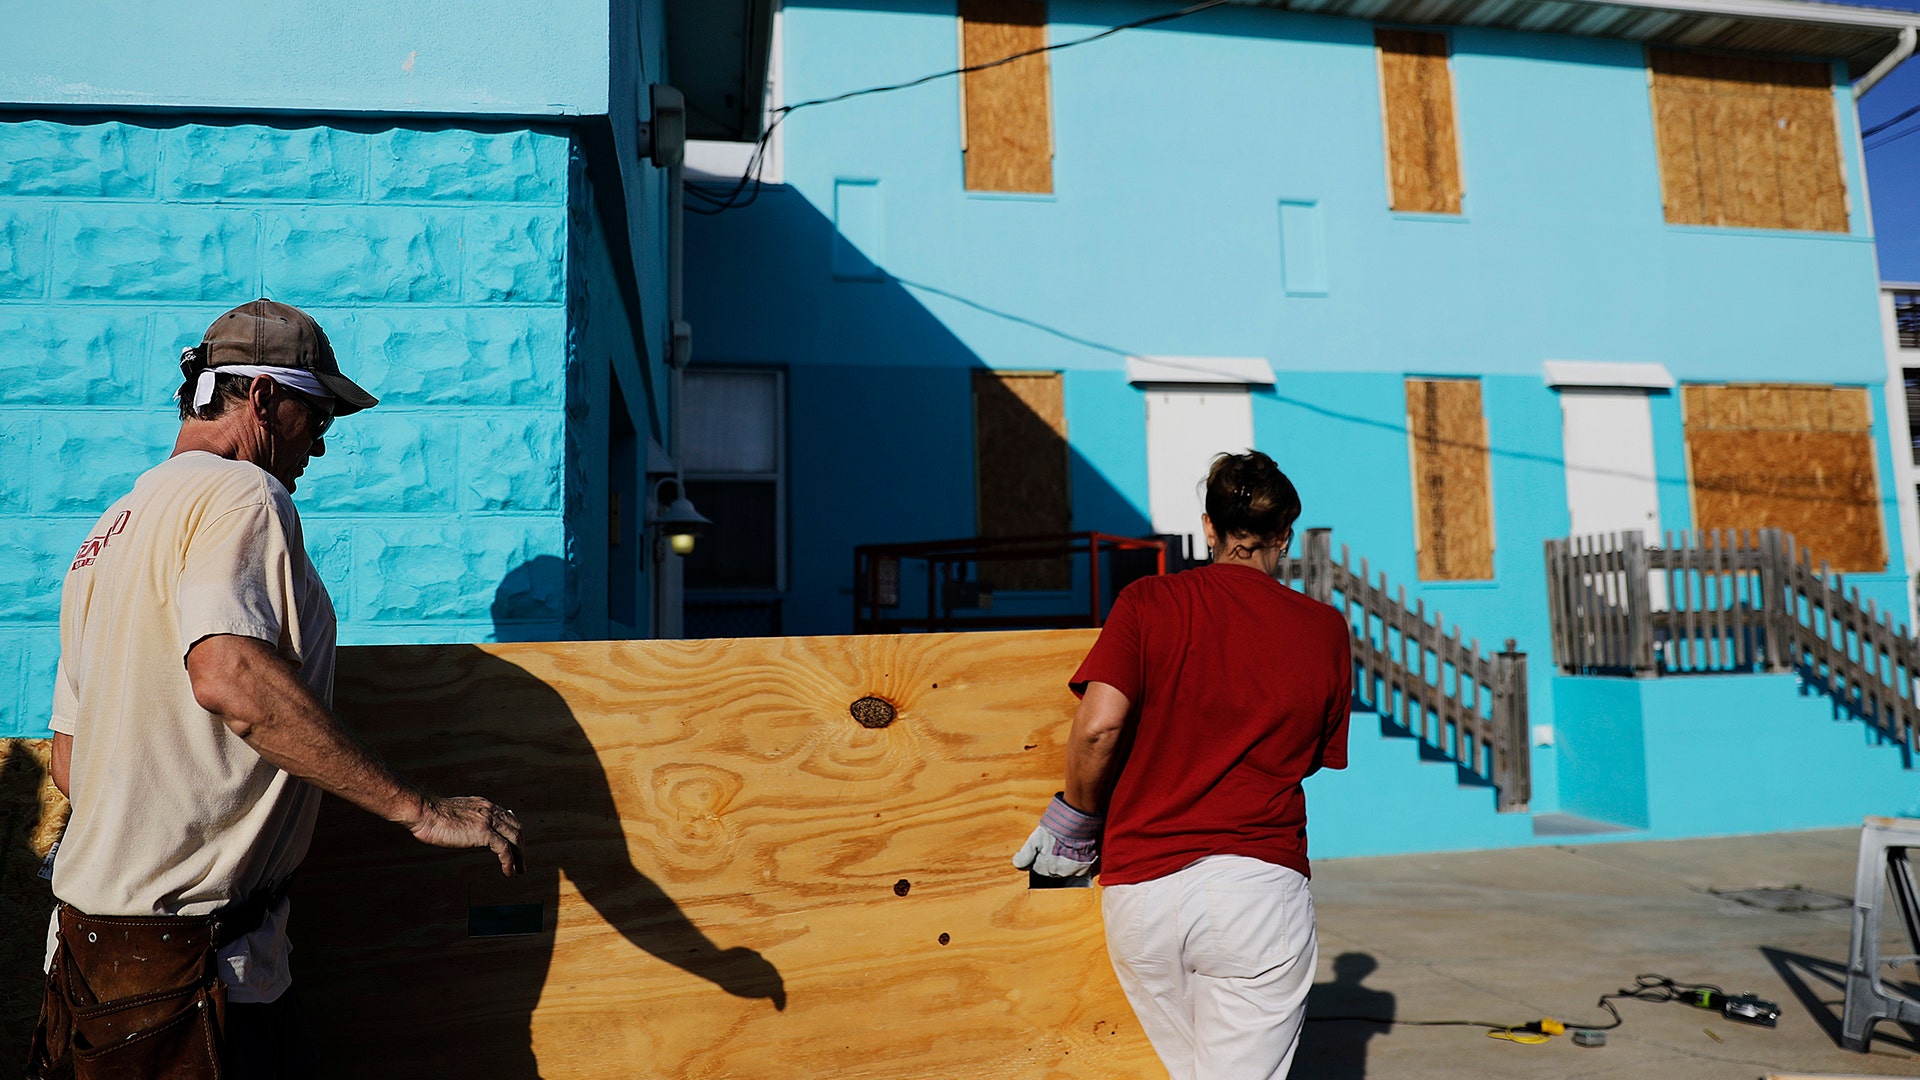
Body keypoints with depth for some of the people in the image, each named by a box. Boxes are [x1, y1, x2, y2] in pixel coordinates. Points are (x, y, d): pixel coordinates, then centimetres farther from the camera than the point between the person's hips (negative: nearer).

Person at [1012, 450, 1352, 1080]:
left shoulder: (1148, 602, 0)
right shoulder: (1326, 630, 7)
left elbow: (1098, 728, -12)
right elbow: (1316, 758, 15)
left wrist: (1075, 823, 4)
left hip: (1137, 888, 1)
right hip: (1259, 881, 0)